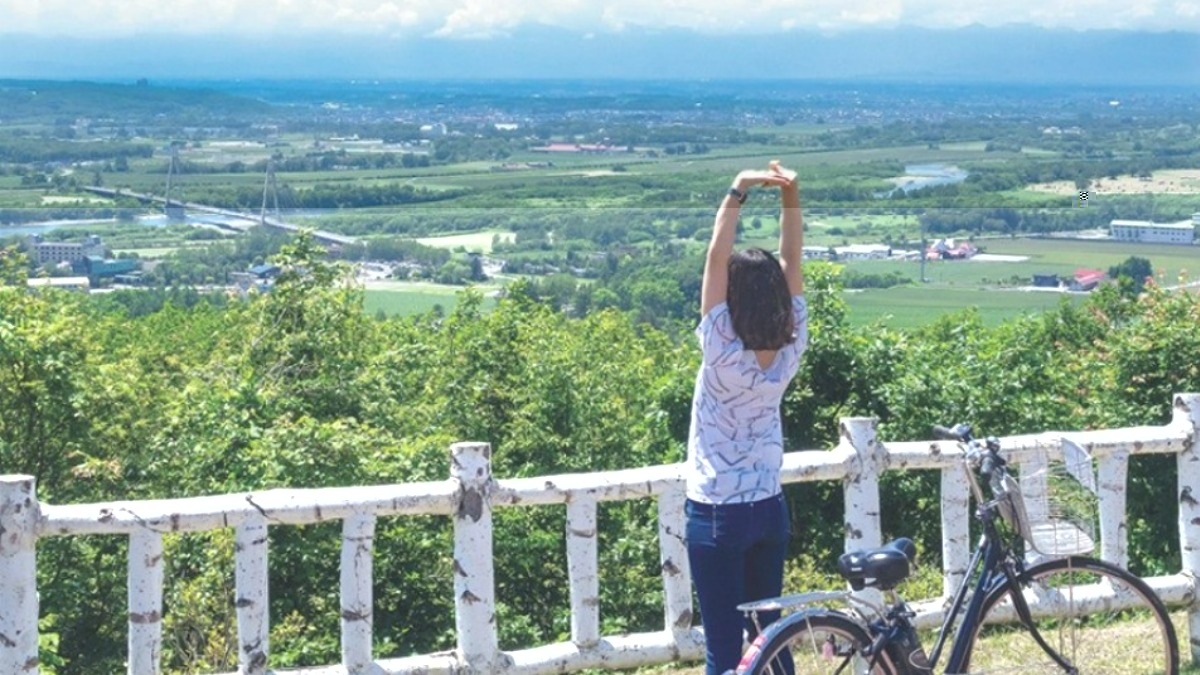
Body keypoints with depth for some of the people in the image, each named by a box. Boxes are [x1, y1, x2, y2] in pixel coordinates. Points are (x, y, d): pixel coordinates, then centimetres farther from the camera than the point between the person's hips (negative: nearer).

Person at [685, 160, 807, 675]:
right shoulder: (790, 352, -6)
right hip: (769, 510, 6)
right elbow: (791, 260, -2)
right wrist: (790, 195, -10)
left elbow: (716, 258, -21)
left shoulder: (723, 354, -19)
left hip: (717, 516, -6)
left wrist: (739, 191, -20)